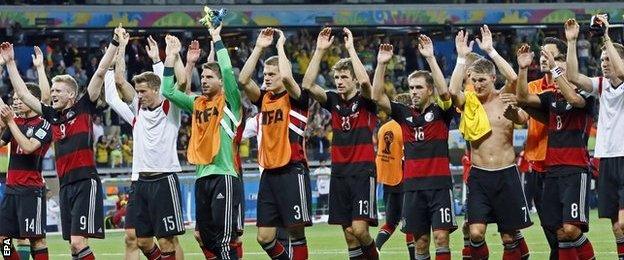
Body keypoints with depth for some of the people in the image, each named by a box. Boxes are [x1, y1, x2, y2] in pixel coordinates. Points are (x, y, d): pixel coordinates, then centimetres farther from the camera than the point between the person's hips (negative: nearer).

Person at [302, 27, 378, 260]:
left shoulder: (365, 101, -3)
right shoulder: (333, 101, 9)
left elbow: (364, 81, -24)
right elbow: (308, 84, -3)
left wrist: (351, 48, -20)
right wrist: (320, 50, -9)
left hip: (363, 172, -5)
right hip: (339, 172, 5)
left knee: (359, 229, -15)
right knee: (348, 233, 4)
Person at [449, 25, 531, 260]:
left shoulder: (504, 98, 0)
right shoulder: (468, 102, 2)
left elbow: (513, 79, -20)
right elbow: (453, 90, -19)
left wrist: (490, 51, -19)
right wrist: (462, 57, -17)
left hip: (506, 174, -1)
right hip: (479, 176, 1)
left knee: (510, 237, 5)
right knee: (476, 233, -12)